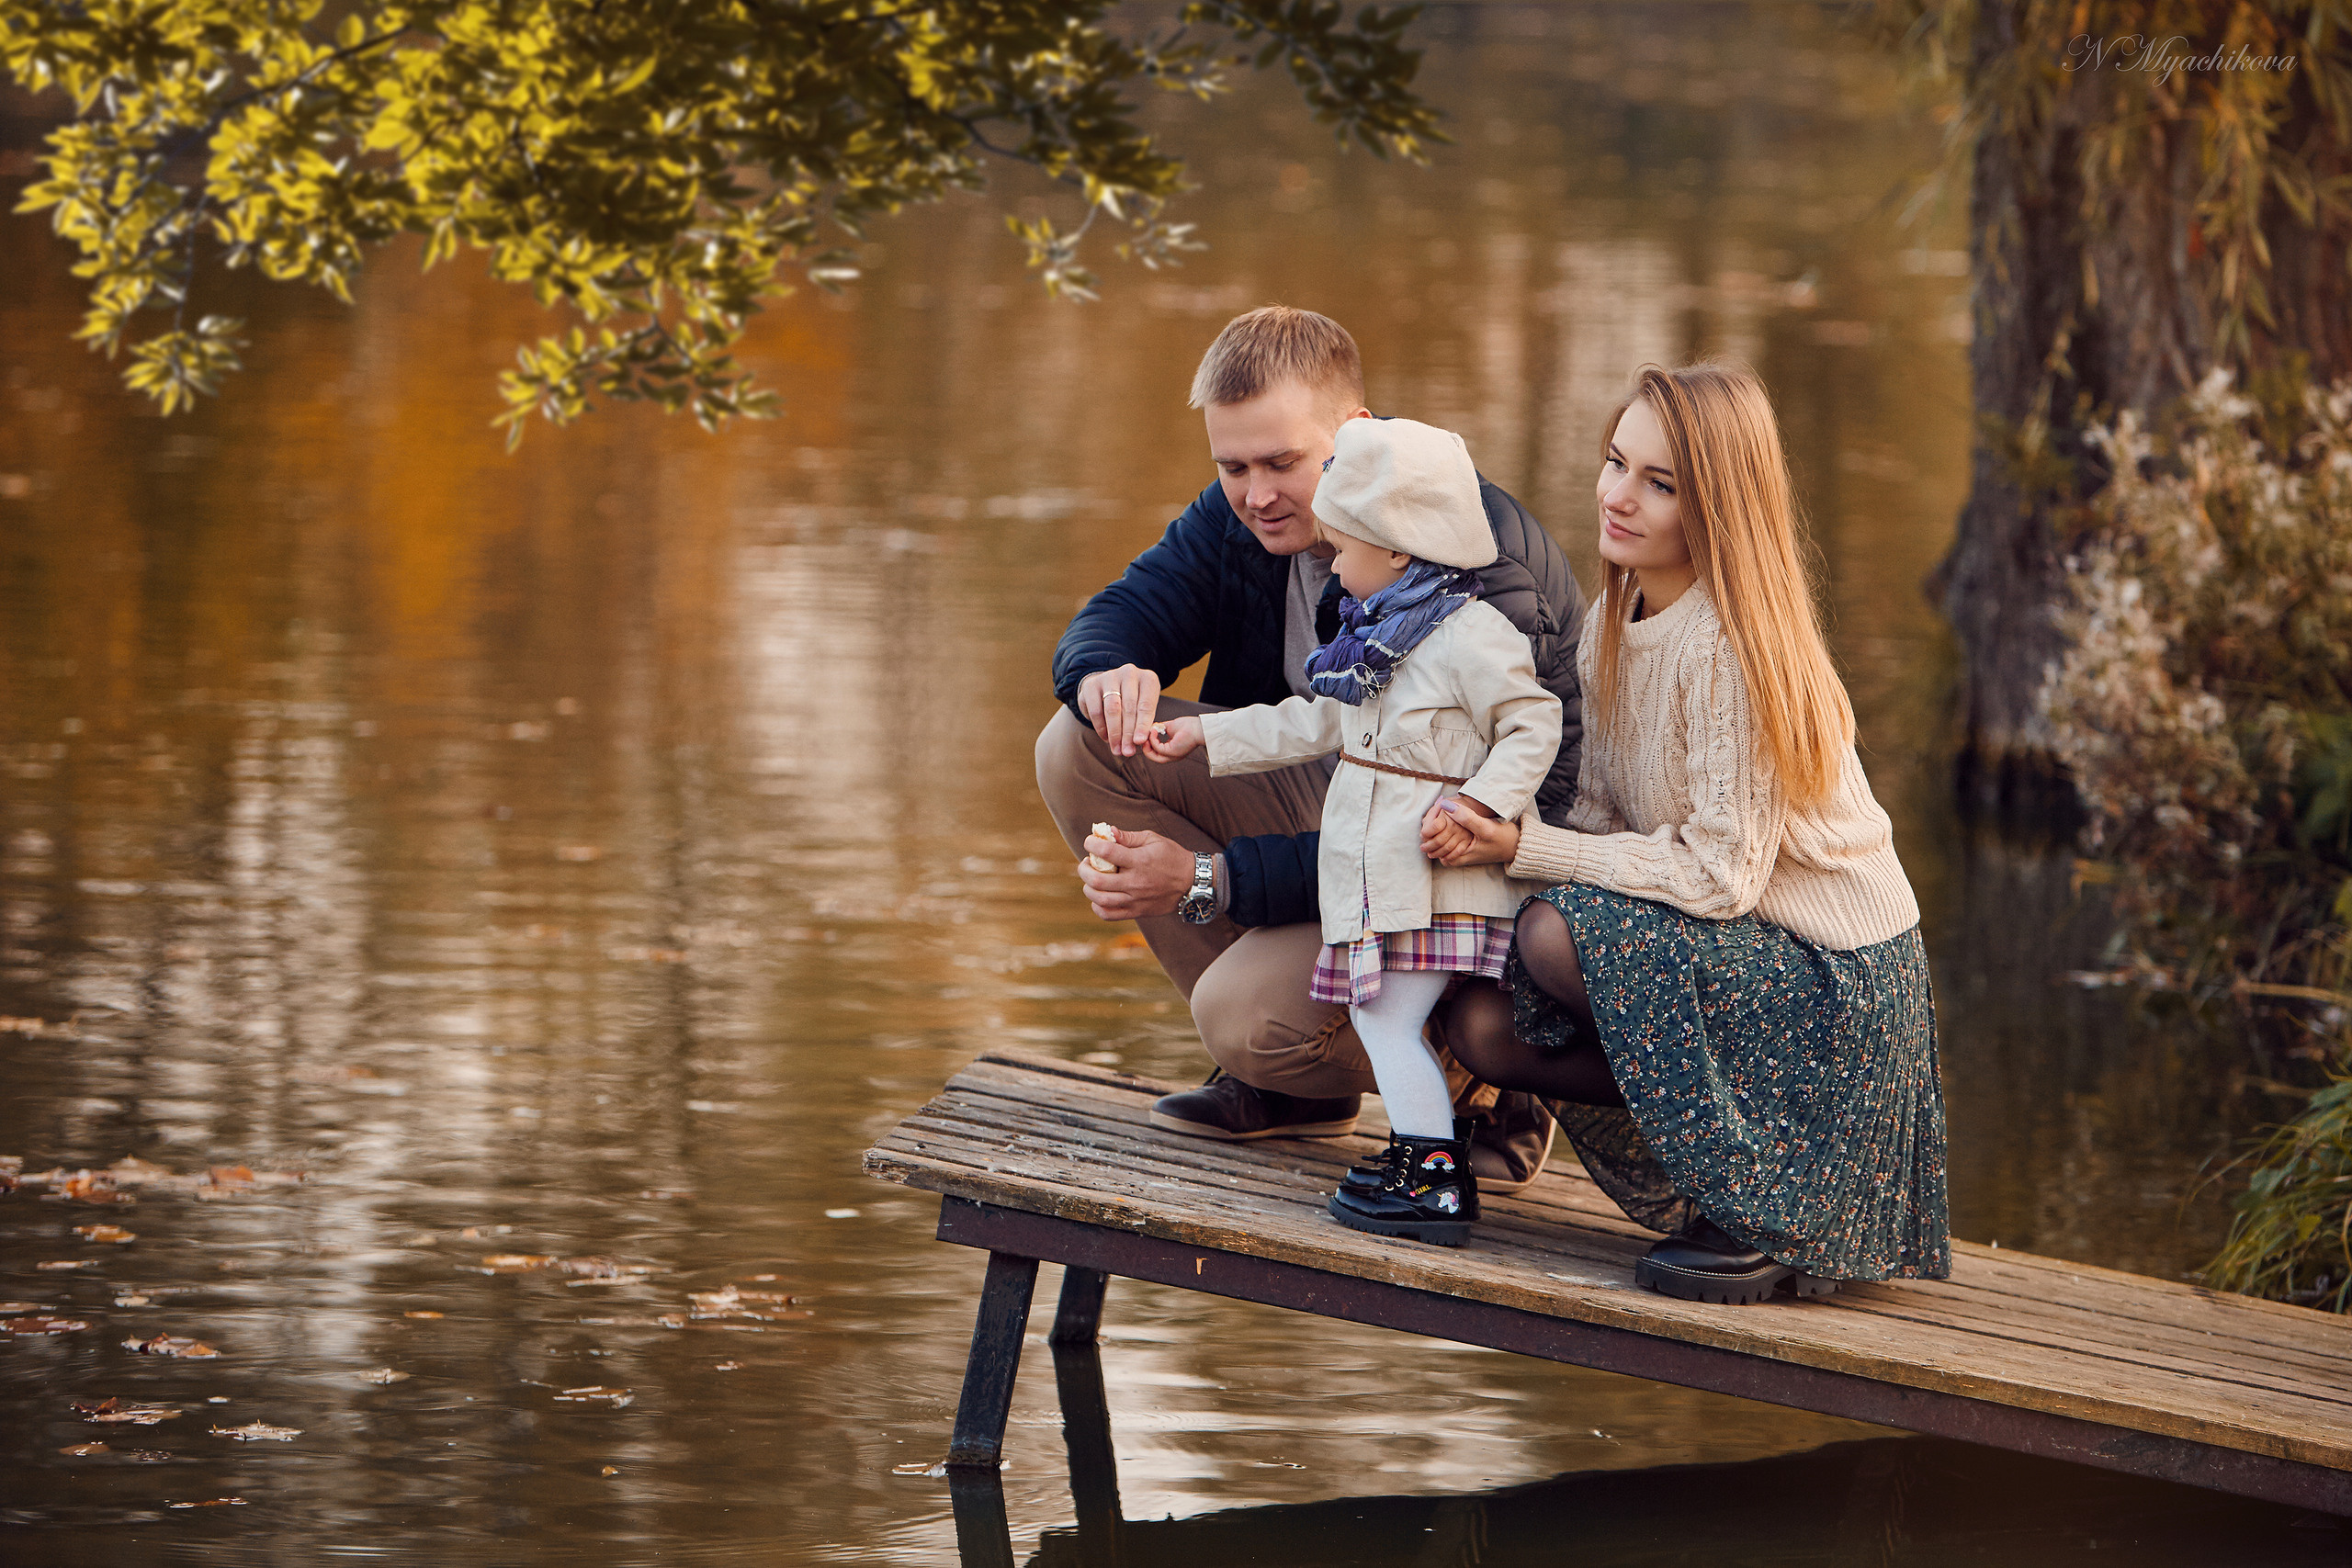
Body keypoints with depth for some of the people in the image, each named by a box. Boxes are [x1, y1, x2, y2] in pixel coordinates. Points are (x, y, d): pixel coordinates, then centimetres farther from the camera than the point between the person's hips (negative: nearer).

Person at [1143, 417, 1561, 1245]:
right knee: (1376, 1016, 12)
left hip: (1437, 876, -9)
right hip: (1375, 877, 9)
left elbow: (1532, 726, -14)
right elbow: (1318, 723, 26)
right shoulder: (1377, 635, 16)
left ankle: (1437, 1179, -9)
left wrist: (1482, 802, -27)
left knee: (1392, 1021, -11)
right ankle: (1430, 1149, 21)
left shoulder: (1472, 637, -15)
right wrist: (1208, 735, 30)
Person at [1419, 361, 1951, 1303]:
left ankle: (1757, 1209, -13)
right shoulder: (1619, 621, 4)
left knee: (1560, 935, -27)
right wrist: (1488, 841, -14)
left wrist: (1527, 850, -20)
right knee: (1482, 1023, -7)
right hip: (1728, 956, 8)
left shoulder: (1731, 649, -22)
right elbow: (1603, 818, 7)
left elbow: (1720, 873, -24)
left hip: (1830, 982, -8)